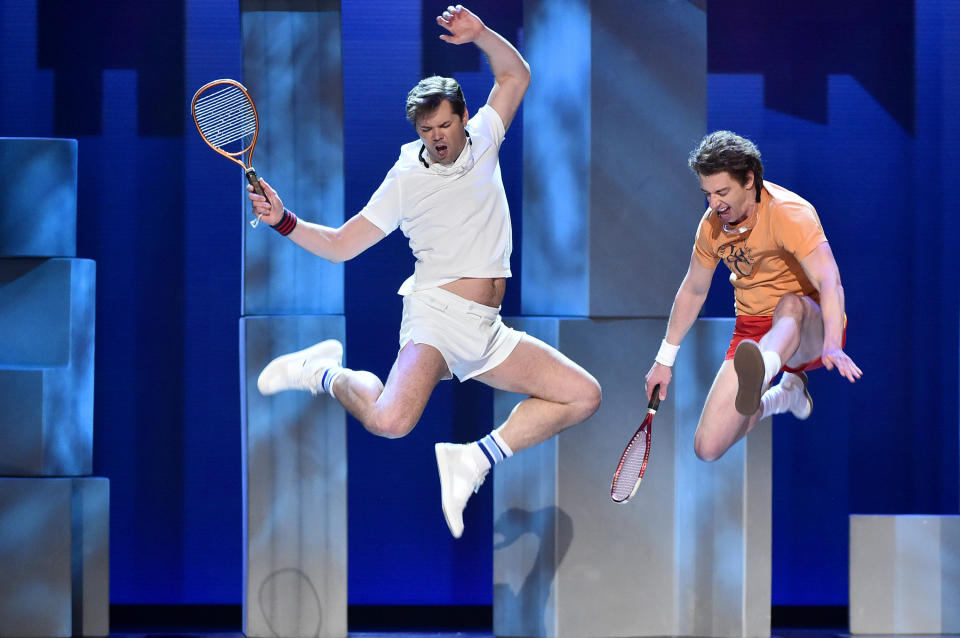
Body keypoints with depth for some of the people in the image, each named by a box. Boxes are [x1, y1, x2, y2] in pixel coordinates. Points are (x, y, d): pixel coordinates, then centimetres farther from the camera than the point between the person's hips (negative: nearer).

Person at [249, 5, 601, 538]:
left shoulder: (481, 143, 11)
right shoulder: (405, 179, 3)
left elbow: (515, 75, 15)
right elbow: (339, 245, 8)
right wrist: (284, 221, -7)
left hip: (487, 330, 5)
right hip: (436, 314, -5)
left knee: (583, 396, -4)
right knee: (389, 420, -31)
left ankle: (473, 460, -5)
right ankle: (326, 372, 1)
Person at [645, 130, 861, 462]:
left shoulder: (789, 213, -19)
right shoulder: (712, 224, 2)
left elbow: (830, 283, -34)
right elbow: (693, 291, 20)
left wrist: (832, 345, -52)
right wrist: (665, 358, 20)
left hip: (810, 333, -6)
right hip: (752, 331, 6)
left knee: (790, 304, -42)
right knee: (708, 448, -8)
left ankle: (762, 371, -75)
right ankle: (782, 395, 20)